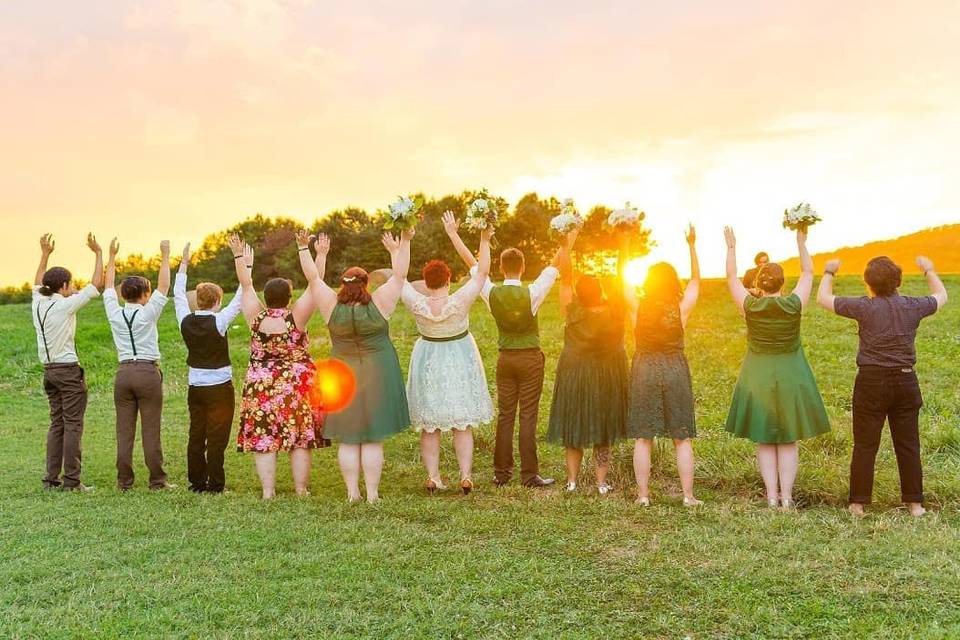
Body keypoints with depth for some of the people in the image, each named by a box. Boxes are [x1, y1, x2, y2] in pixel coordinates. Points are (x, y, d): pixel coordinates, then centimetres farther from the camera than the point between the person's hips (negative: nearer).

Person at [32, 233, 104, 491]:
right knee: (73, 425, -4)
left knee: (56, 424, 12)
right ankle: (71, 480, -4)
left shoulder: (38, 303, 6)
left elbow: (38, 284, 28)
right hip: (69, 370, -7)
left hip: (49, 370, 8)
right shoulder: (65, 306, -12)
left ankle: (52, 478, 12)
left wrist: (45, 254, 34)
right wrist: (98, 253, 0)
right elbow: (96, 285, -8)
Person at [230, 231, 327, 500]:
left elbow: (246, 286, 7)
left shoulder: (256, 317, -4)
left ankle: (268, 491, 4)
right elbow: (314, 282, -9)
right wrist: (304, 249, -6)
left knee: (263, 439, 5)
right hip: (296, 385, -1)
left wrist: (240, 256, 14)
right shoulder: (296, 317, -10)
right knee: (300, 438, 5)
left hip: (261, 386, 2)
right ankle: (301, 490, 8)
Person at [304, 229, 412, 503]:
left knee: (348, 440, 8)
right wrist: (402, 245, 0)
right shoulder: (378, 304, -12)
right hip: (378, 378, -1)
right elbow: (400, 275, -6)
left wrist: (320, 255, 17)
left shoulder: (332, 306, -8)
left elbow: (314, 280, 5)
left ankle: (352, 493, 9)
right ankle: (372, 494, 5)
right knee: (373, 440, 3)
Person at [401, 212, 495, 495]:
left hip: (427, 362, 1)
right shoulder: (459, 301, -21)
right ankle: (466, 476, 2)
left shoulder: (417, 304, -17)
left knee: (428, 424, 9)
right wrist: (484, 240, -12)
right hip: (459, 361, -1)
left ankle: (433, 477, 9)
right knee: (462, 424, 6)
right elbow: (482, 271, -15)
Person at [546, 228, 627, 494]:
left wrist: (568, 245, -12)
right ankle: (602, 482, 10)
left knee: (573, 426, 11)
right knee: (603, 429, 11)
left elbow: (565, 278, -15)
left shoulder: (573, 313, -19)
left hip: (574, 376, 0)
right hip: (607, 377, 1)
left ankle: (572, 480, 12)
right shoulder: (614, 312, -19)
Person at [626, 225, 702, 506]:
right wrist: (692, 246, 8)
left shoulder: (639, 308, -7)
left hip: (644, 372, 0)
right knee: (682, 438, 7)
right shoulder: (682, 309, -7)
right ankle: (688, 495, 7)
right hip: (676, 371, 0)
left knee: (642, 438, 5)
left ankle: (643, 495, 6)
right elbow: (695, 280, 8)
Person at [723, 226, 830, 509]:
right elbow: (808, 273, 4)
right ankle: (786, 497, 7)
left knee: (764, 441, 9)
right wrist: (801, 242, 11)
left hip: (758, 380, 0)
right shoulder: (794, 305, -11)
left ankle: (771, 496, 7)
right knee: (789, 441, 8)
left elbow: (731, 277, 4)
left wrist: (731, 248, 12)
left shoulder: (750, 307, -11)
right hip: (790, 379, 0)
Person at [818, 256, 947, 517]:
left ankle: (858, 503, 10)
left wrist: (829, 273, 18)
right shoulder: (913, 306, -1)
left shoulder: (865, 307, -10)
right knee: (908, 445, 11)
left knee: (865, 446, 5)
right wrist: (929, 270, 37)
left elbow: (823, 299, 1)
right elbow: (941, 296, 21)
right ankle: (915, 503, 17)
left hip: (872, 381, -3)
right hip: (906, 381, 3)